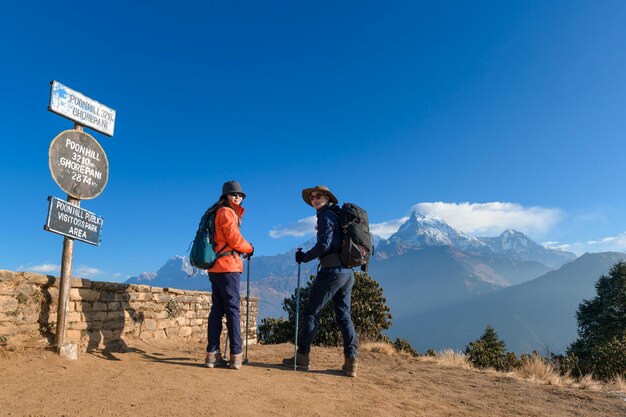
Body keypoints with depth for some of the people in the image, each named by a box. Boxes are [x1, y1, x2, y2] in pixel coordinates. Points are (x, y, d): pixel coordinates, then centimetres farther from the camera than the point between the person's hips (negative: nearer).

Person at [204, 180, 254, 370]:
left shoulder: (219, 213, 22)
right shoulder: (226, 212, -7)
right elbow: (234, 239, -11)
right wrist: (250, 249, 4)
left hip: (215, 267, 9)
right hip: (228, 266, -9)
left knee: (217, 309, 7)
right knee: (232, 309, -7)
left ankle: (212, 354, 7)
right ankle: (236, 354, -6)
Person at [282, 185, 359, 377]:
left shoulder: (327, 215, -6)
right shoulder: (339, 215, 19)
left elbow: (324, 244, -17)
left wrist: (305, 257, -6)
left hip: (332, 270, -9)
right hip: (348, 271, 9)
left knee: (311, 312, 1)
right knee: (344, 315, 9)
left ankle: (302, 357, 6)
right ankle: (351, 361, 5)